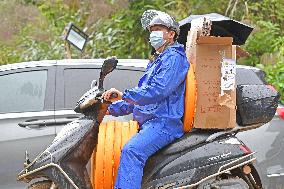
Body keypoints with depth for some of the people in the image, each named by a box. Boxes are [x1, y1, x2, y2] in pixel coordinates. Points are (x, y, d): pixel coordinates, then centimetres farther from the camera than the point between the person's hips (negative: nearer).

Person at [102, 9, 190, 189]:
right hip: (149, 123, 11)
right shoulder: (156, 62, 27)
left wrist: (123, 95, -25)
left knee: (132, 150, -32)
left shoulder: (175, 58, -6)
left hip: (165, 122, -11)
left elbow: (158, 90, -21)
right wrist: (110, 108, 22)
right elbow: (140, 96, 31)